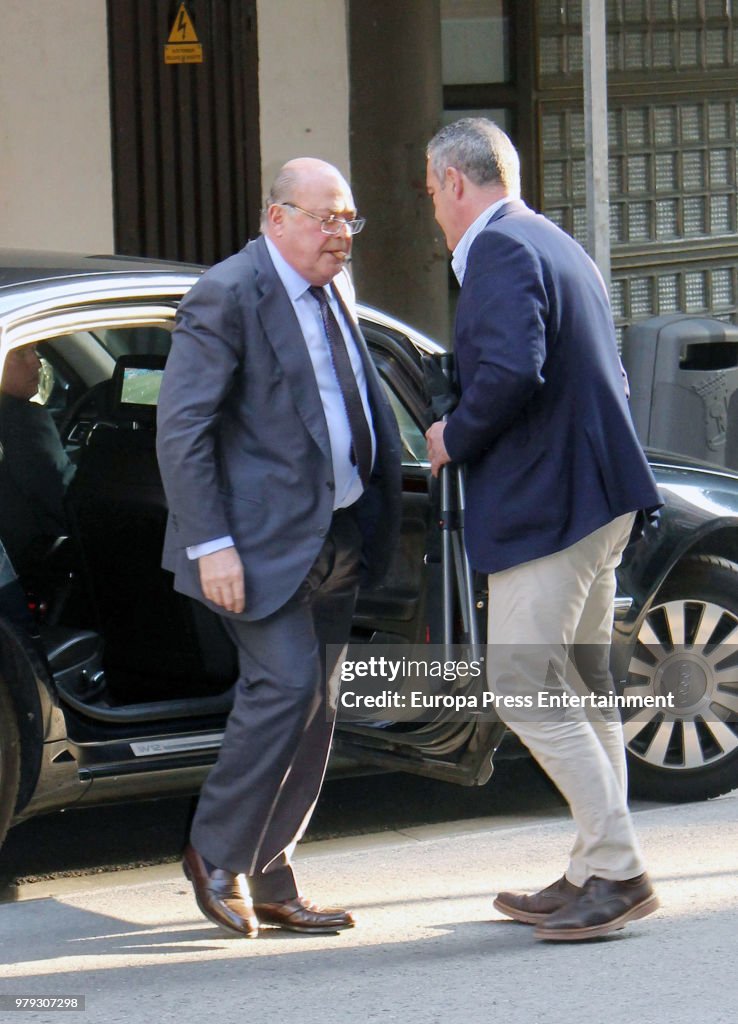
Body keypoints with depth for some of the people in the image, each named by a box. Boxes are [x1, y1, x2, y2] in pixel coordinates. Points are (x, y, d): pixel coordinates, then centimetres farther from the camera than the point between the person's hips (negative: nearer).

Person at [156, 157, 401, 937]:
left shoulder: (335, 288, 13)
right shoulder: (229, 296, -13)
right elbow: (180, 426, -16)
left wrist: (376, 510, 15)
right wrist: (211, 543, -20)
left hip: (334, 534, 8)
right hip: (265, 537, -8)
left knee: (307, 709, 8)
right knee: (287, 686, -16)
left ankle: (269, 882, 15)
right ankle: (216, 855, 0)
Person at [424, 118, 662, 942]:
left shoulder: (501, 251, -12)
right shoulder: (556, 247, 19)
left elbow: (512, 372, -27)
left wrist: (454, 439, -11)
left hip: (544, 505, -11)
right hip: (594, 498, 11)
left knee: (524, 691, -8)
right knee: (578, 688, 14)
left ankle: (617, 873, -9)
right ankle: (596, 875, 18)